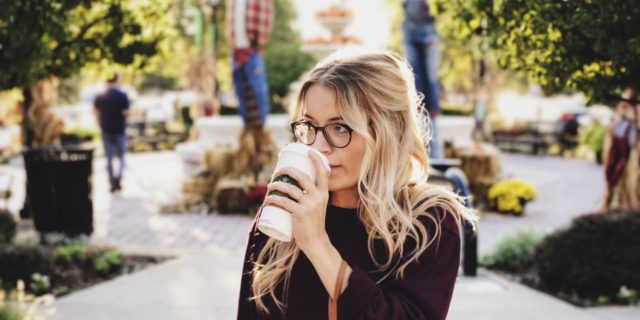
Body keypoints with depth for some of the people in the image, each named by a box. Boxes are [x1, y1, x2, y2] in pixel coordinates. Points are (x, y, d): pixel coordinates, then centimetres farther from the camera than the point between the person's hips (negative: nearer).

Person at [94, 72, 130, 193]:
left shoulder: (100, 97, 0)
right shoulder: (122, 96, -11)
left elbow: (97, 113, 1)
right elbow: (126, 113, -14)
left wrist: (102, 125, 14)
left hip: (106, 131, 3)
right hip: (119, 130, -3)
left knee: (109, 158, 10)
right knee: (121, 157, 9)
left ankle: (113, 184, 10)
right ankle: (118, 176, -15)